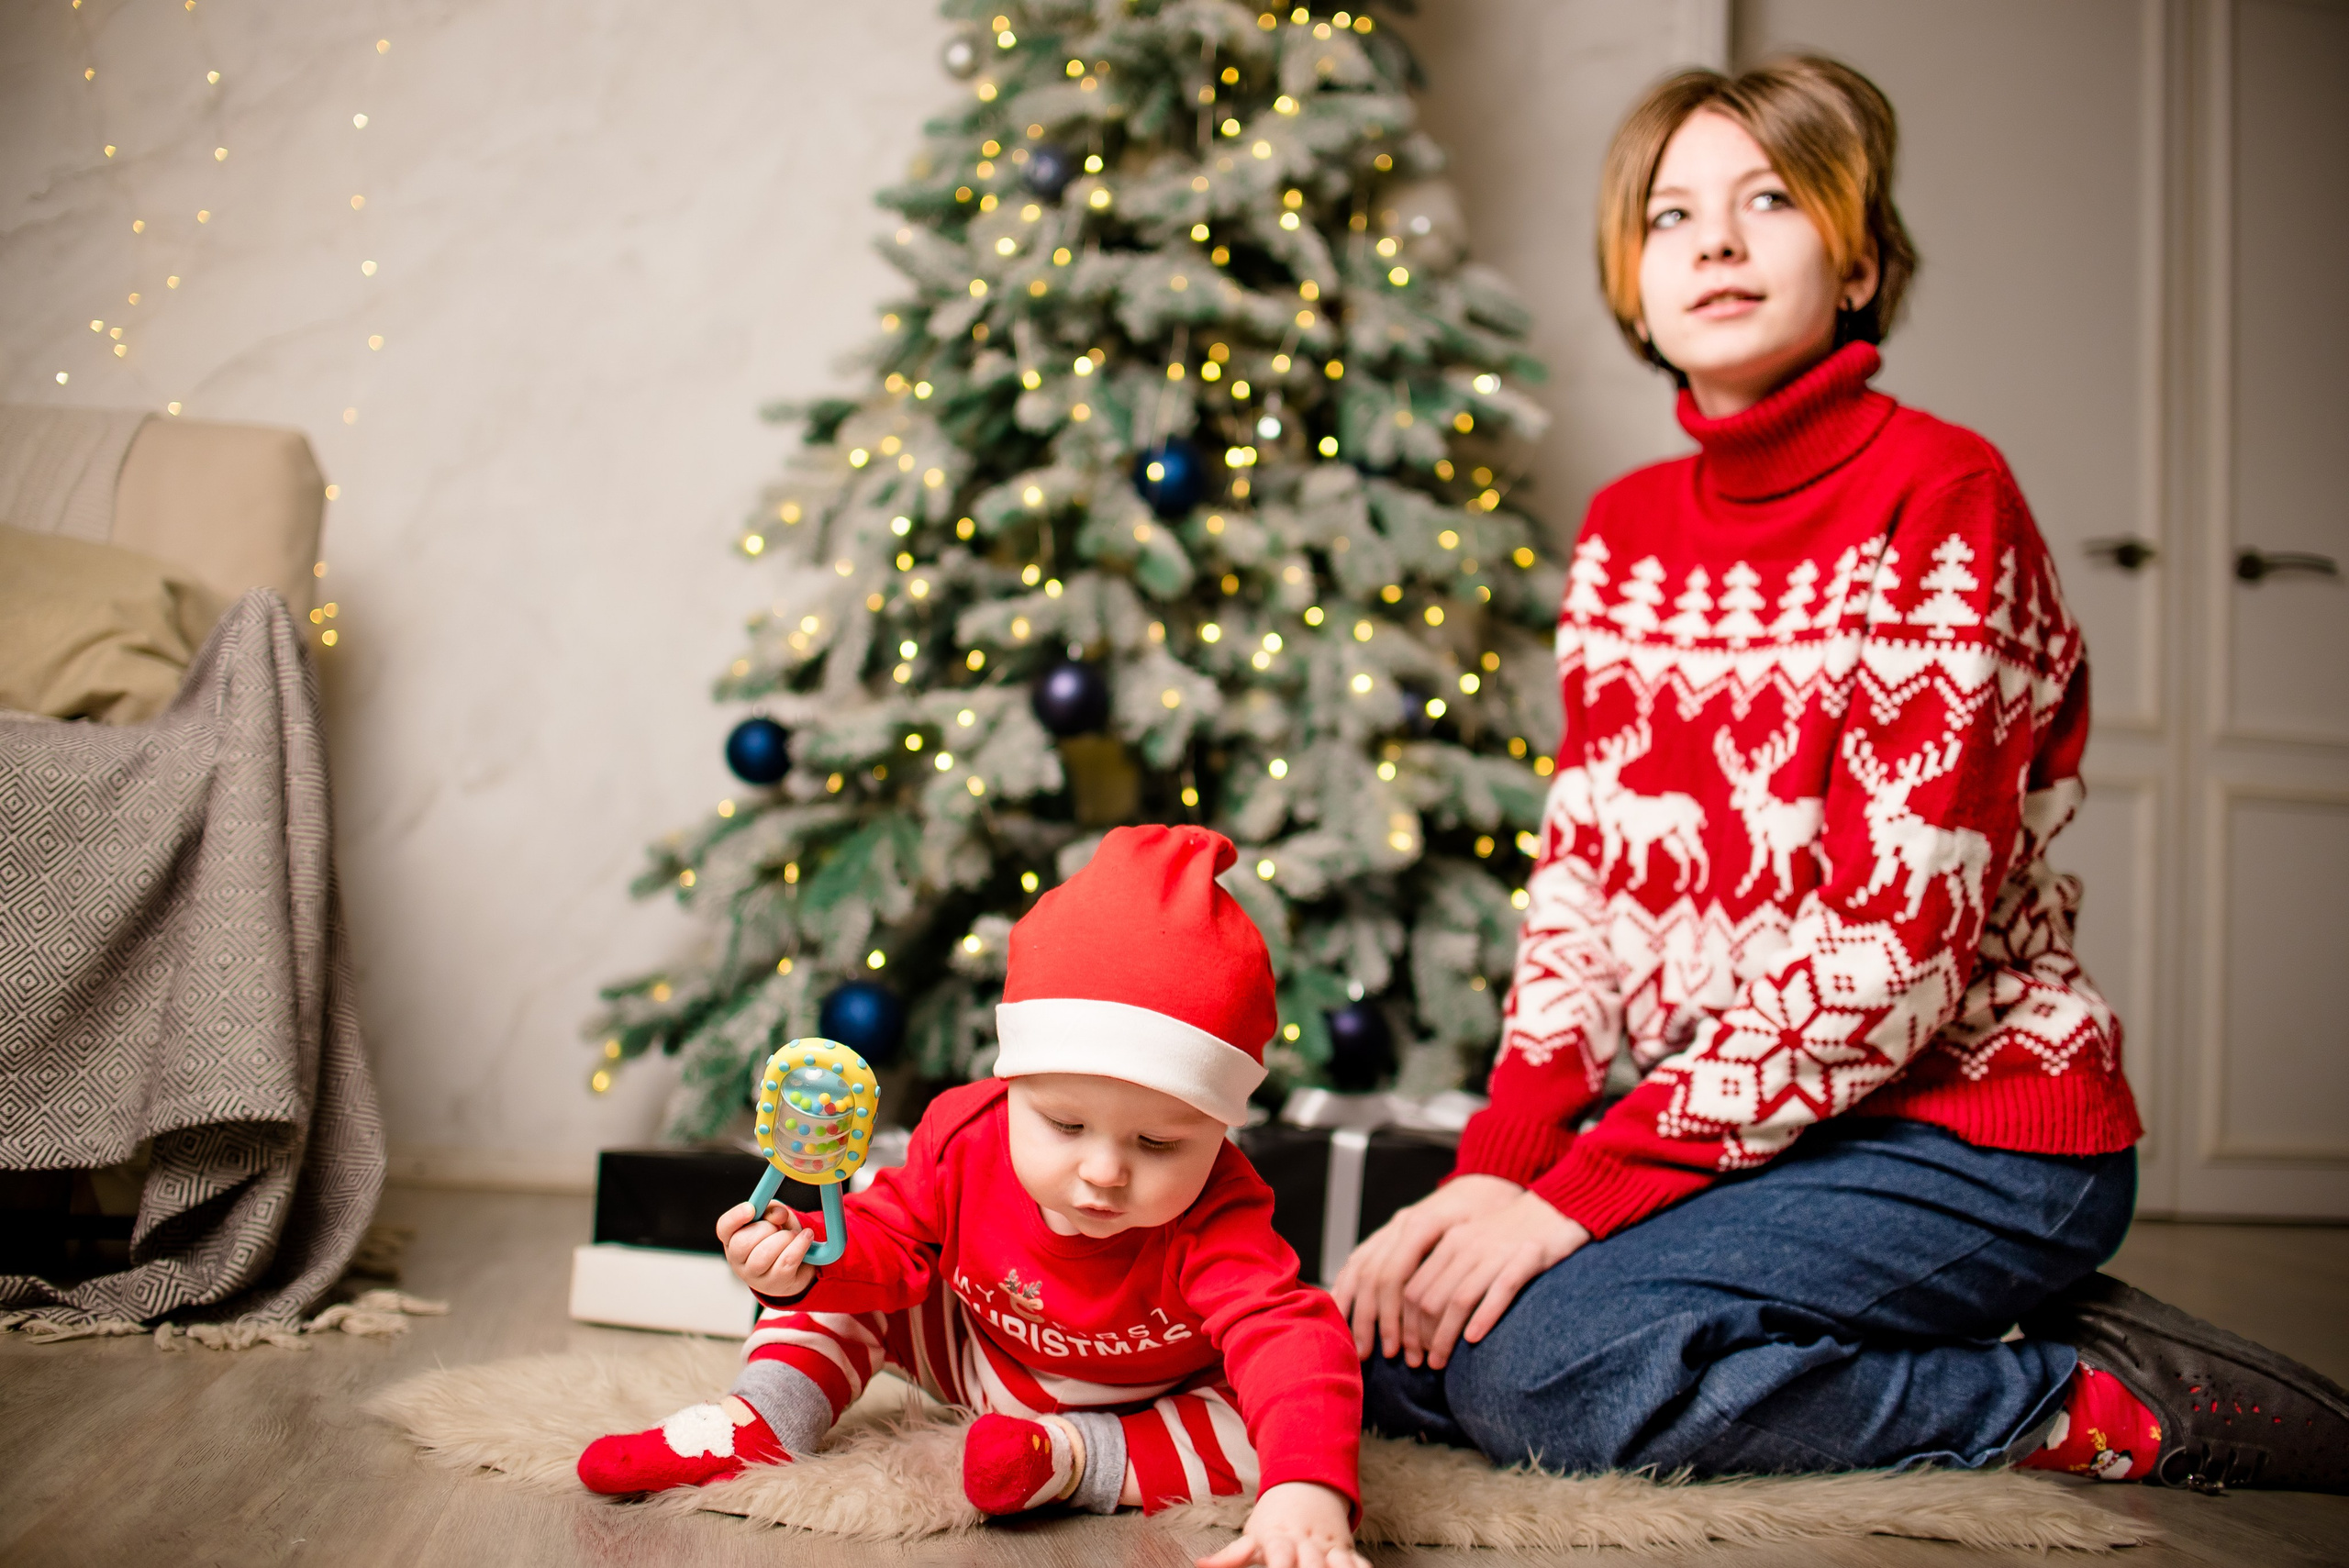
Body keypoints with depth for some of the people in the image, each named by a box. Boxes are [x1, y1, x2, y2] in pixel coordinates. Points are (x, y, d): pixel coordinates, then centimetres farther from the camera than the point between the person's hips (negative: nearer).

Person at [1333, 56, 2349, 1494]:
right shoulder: (1627, 529, 8)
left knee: (1538, 1357, -24)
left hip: (1968, 1121, -7)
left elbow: (1901, 940, -20)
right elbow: (1582, 884, 5)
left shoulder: (1941, 494, -13)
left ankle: (2114, 1406, -6)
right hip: (1737, 1118, 7)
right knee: (1387, 1343, -4)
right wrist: (1496, 1162, -10)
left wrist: (1587, 1188, -21)